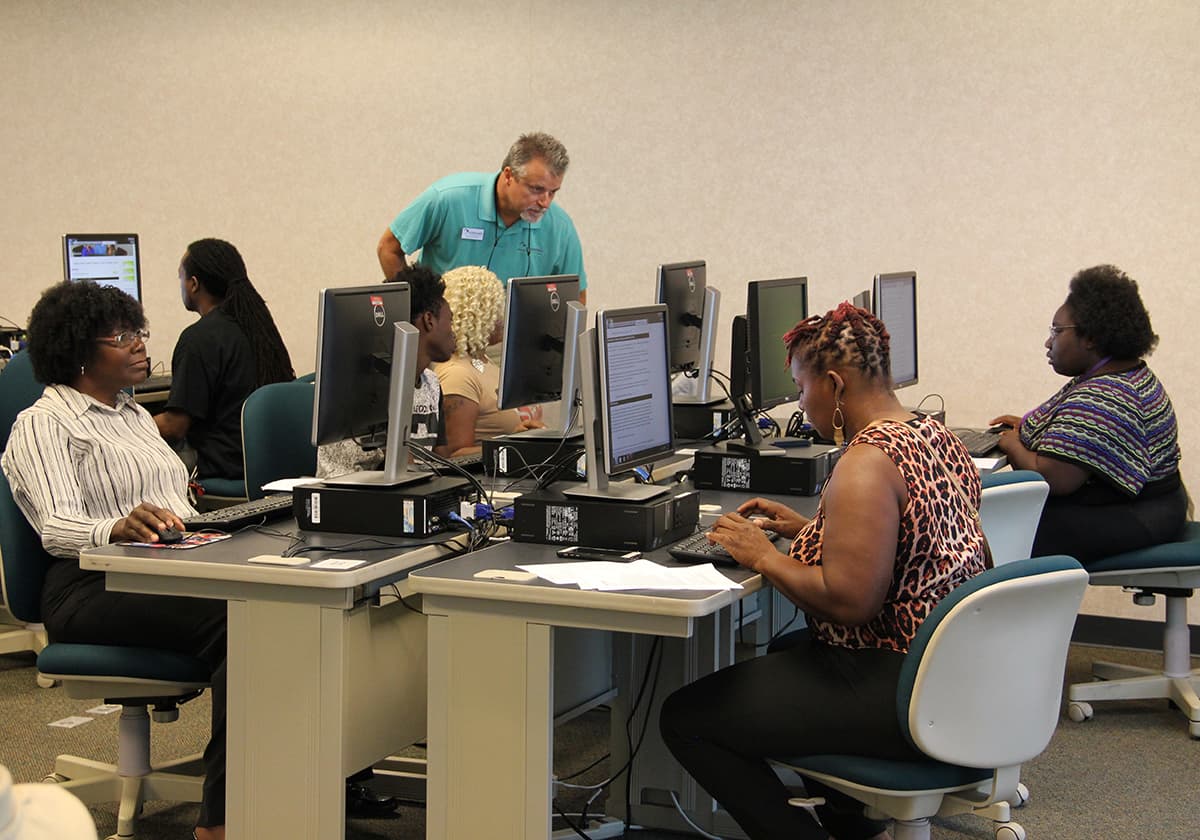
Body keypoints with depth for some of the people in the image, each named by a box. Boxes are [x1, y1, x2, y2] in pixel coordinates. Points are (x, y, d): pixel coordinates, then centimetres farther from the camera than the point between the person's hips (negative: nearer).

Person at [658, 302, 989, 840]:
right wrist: (806, 528, 16)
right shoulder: (938, 438, 9)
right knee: (783, 652, 36)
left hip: (902, 695, -10)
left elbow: (849, 600, -28)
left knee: (685, 718, -5)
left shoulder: (867, 462, -21)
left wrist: (764, 557, -13)